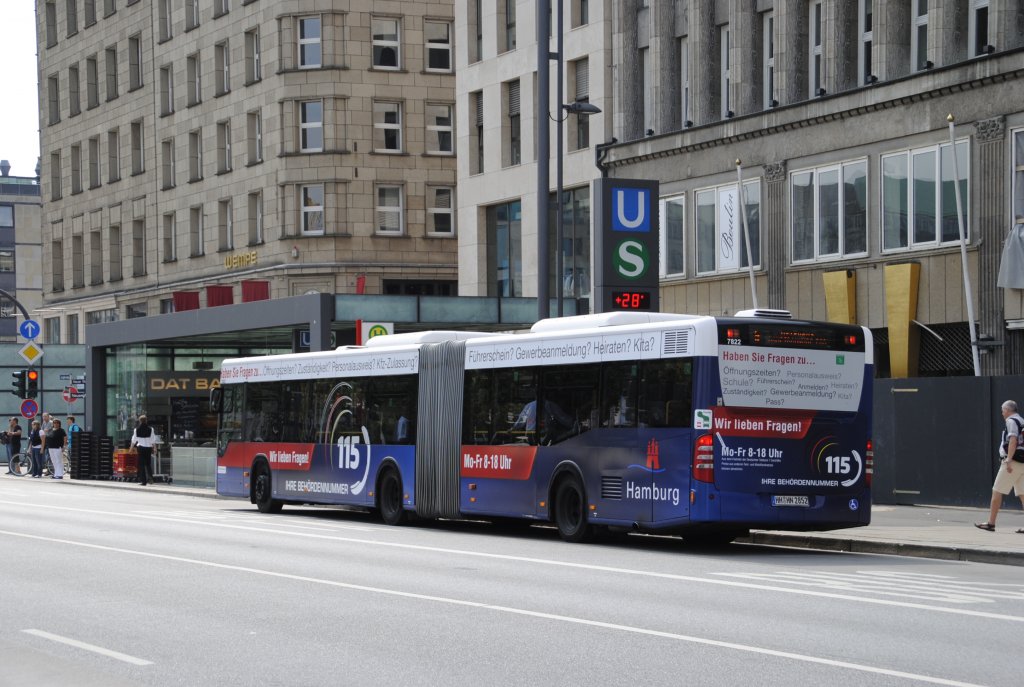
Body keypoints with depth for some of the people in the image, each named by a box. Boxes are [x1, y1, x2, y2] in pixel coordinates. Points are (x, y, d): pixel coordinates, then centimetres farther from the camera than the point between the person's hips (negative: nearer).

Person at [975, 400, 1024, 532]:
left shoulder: (1011, 421, -6)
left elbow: (1013, 440, -19)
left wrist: (1008, 460, -23)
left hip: (1013, 462, -8)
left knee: (997, 492, -2)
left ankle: (991, 523, 0)